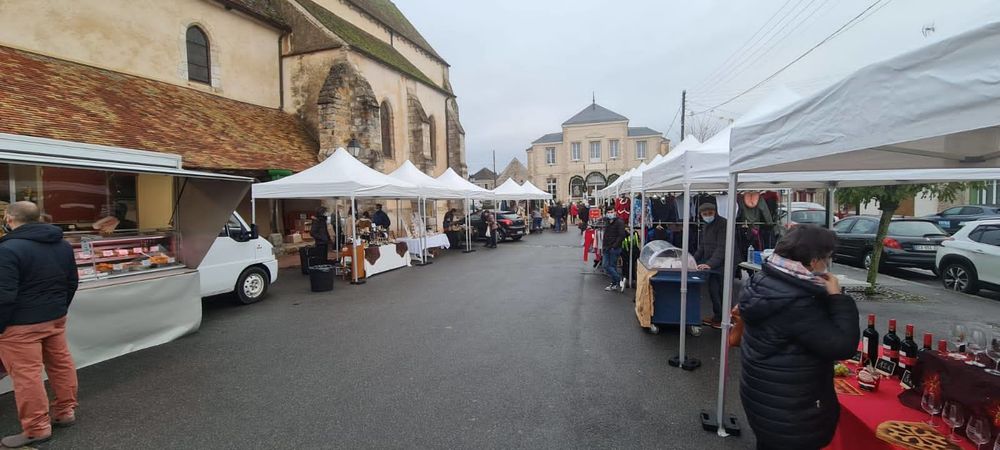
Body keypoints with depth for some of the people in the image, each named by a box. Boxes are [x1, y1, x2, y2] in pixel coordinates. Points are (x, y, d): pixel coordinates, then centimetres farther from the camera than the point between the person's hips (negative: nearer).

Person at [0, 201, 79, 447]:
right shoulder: (63, 245, 6)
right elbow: (72, 282, 13)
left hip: (21, 323, -7)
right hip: (55, 317, 8)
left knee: (26, 374, 0)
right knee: (61, 363, 15)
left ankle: (37, 429, 8)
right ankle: (66, 412, 27)